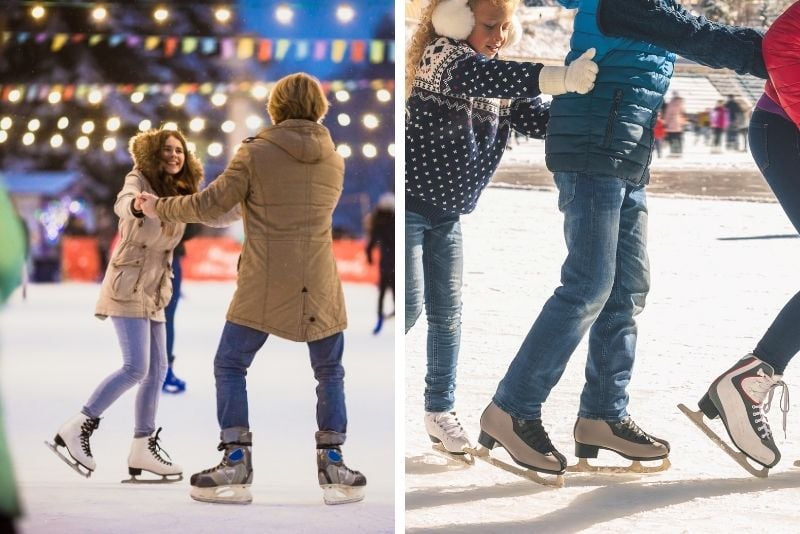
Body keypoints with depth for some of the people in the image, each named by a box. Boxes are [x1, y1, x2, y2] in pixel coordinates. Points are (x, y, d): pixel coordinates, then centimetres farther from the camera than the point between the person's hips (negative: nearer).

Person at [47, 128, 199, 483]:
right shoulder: (139, 179, -10)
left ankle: (143, 448, 12)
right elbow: (123, 204, -32)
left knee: (157, 370, 7)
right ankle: (76, 429, -8)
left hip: (153, 292, 8)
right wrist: (136, 205, -55)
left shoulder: (179, 193, 9)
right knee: (136, 368, -16)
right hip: (128, 287, -8)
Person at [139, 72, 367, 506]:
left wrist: (159, 208, 12)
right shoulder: (333, 160, 7)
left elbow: (209, 206, -4)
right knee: (330, 373, 14)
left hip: (263, 287, -3)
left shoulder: (256, 153, -4)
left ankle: (235, 465, 1)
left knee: (230, 367, 8)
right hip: (318, 285, 3)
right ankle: (332, 465, 8)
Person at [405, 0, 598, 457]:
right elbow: (481, 77, -38)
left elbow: (540, 121, -3)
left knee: (447, 311, 7)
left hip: (448, 213, 7)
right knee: (409, 306, -8)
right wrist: (560, 78, -51)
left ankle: (440, 410, 17)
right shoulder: (440, 57, -18)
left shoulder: (503, 79, 5)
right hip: (410, 202, -7)